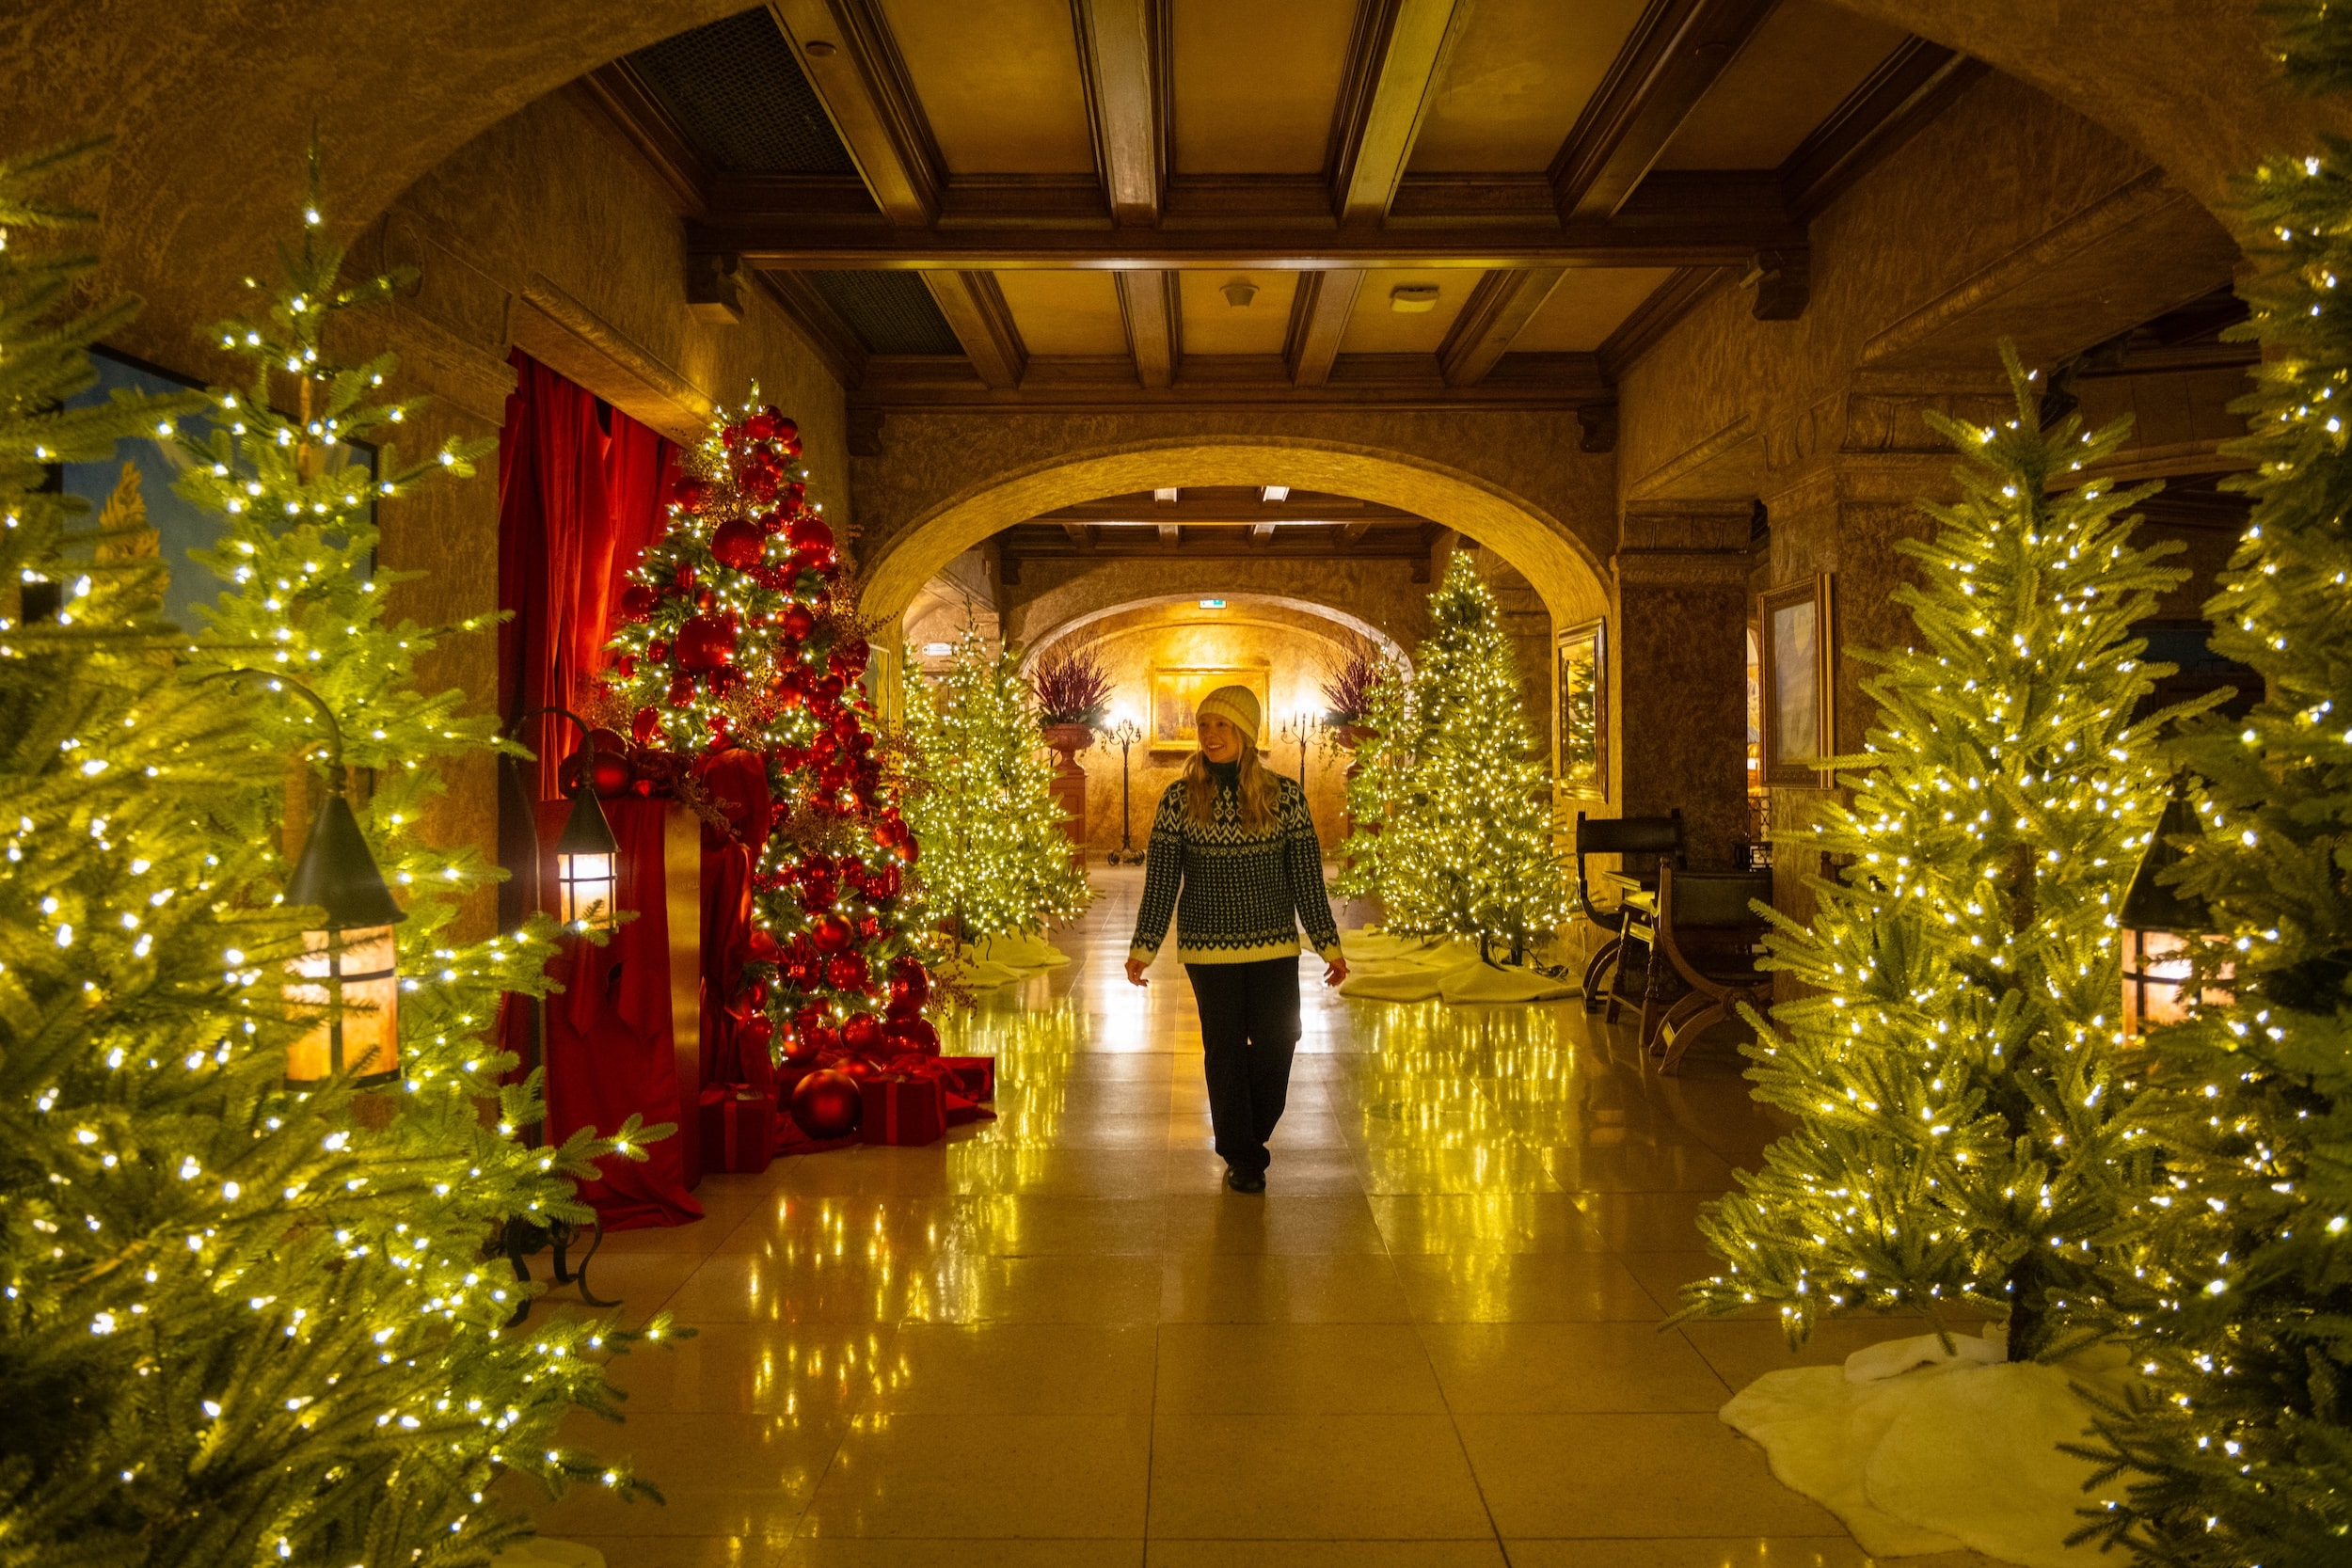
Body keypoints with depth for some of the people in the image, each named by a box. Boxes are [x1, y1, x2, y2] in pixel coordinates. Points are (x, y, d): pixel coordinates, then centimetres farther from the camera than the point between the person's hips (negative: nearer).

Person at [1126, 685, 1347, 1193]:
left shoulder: (1284, 795, 0)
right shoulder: (1180, 799, -2)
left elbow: (1307, 877, 3)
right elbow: (1160, 881, 1)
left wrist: (1329, 944, 2)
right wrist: (1142, 949, -2)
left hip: (1274, 945, 1)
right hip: (1208, 947, -1)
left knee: (1278, 1042, 2)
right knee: (1225, 1050, 5)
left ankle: (1251, 1137, 28)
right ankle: (1240, 1158, 21)